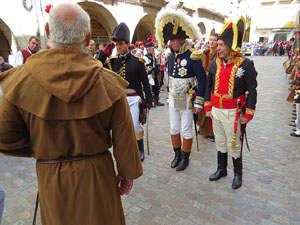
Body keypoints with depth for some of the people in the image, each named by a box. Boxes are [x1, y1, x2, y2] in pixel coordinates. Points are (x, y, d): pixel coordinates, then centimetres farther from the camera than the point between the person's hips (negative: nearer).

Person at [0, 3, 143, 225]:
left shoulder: (20, 80, -14)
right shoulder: (108, 81, -17)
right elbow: (124, 140, -10)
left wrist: (42, 149, 11)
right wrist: (127, 173, 5)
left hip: (50, 176, 1)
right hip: (96, 174, 0)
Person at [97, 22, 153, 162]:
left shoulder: (137, 61, -3)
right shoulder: (112, 62, 6)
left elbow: (145, 82, -3)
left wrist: (148, 99, -7)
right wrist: (104, 54, -6)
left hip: (133, 99, -3)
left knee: (135, 125, -2)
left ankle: (140, 150, 19)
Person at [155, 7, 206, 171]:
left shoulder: (193, 56, -15)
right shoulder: (171, 56, 5)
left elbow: (202, 80, -13)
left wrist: (198, 102, -14)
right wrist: (170, 96, 15)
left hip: (187, 100, -6)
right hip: (173, 99, 6)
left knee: (186, 130, 6)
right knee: (174, 128, 14)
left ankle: (185, 157, 25)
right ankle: (177, 154, 33)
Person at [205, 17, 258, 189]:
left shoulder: (245, 64, -11)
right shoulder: (216, 63, 3)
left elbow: (252, 90, -8)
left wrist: (248, 114, -10)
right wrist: (208, 107, 8)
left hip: (232, 112, -5)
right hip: (216, 110, 5)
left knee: (234, 145, 7)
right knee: (220, 142, 17)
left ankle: (238, 174, 28)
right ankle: (222, 169, 35)